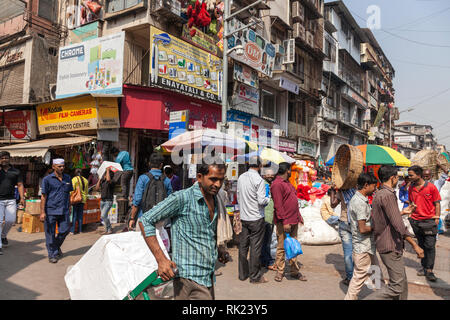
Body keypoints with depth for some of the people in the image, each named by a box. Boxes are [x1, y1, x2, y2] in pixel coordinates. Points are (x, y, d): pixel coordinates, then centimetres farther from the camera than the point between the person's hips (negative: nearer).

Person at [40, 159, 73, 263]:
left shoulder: (68, 178, 10)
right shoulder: (47, 179, -3)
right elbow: (43, 196, -4)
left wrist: (69, 208, 16)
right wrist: (42, 212, -9)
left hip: (64, 211, 4)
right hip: (51, 211, -4)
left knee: (65, 230, 5)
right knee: (50, 233, 4)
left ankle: (57, 246, 33)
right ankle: (52, 254, 18)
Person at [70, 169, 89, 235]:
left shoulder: (74, 179, -8)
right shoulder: (85, 180, 8)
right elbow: (87, 191, 14)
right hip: (83, 199, 4)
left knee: (74, 215, 1)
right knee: (80, 215, 10)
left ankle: (72, 230, 3)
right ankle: (80, 230, 14)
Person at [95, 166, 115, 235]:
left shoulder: (111, 182, -12)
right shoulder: (103, 182, 11)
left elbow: (108, 179, -34)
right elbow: (97, 188, 7)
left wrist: (108, 170, -23)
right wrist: (100, 179, 6)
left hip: (108, 201, -8)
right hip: (102, 200, 8)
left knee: (103, 216, -16)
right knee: (104, 216, 12)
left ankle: (109, 229, -1)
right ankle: (107, 230, 25)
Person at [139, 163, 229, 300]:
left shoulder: (214, 200, 9)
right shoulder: (182, 198, -15)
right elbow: (145, 221, -14)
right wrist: (161, 259, -19)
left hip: (208, 276, 8)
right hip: (189, 277, -8)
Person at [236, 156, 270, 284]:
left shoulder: (241, 177, 5)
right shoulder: (259, 180, -15)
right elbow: (261, 201, -19)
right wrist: (268, 199, 0)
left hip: (243, 217, 6)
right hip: (256, 218, -6)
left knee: (243, 246, 13)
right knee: (255, 247, 3)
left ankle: (243, 274, 24)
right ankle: (255, 276, 12)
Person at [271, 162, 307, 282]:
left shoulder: (287, 182, 17)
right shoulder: (277, 184, -15)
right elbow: (278, 205, -20)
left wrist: (299, 216, 18)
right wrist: (284, 221, -22)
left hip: (294, 221, 9)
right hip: (284, 222, -9)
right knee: (282, 247, 3)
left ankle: (295, 271, 25)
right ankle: (280, 271, 17)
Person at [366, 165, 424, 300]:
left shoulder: (378, 194, 11)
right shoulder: (388, 195, -20)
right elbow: (398, 225, -24)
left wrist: (402, 212, 26)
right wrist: (415, 245, -18)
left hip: (383, 243, 10)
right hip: (390, 247, -10)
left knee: (402, 282, 20)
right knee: (396, 286, -5)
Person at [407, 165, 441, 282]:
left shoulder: (431, 187, -8)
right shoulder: (411, 188, 5)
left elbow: (437, 204, -3)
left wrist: (436, 218, -7)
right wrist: (410, 215, 10)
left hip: (429, 220, -4)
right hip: (415, 221, 4)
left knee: (430, 246, -3)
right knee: (421, 245, 12)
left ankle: (429, 271, 4)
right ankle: (424, 267, 24)